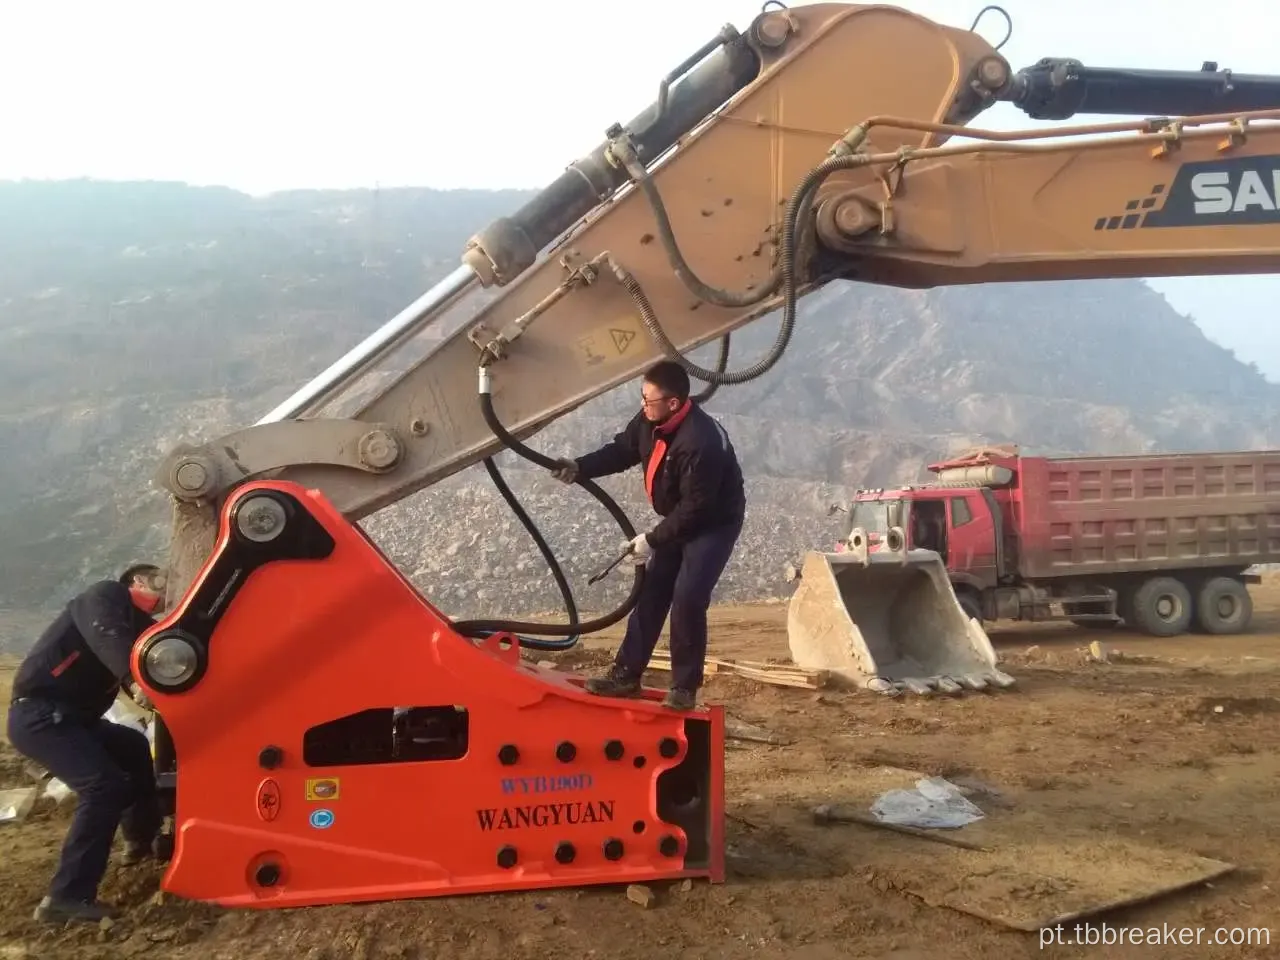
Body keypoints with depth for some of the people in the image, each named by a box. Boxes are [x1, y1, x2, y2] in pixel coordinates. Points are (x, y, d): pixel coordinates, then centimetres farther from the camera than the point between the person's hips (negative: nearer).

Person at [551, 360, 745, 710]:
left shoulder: (701, 442, -36)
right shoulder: (651, 420, -11)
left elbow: (695, 507, -31)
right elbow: (622, 449, 4)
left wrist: (652, 540, -24)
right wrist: (580, 468, -11)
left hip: (715, 522, -8)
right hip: (679, 519, 8)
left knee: (687, 599, -17)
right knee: (650, 593, 7)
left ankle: (685, 687, -2)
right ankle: (626, 674, 15)